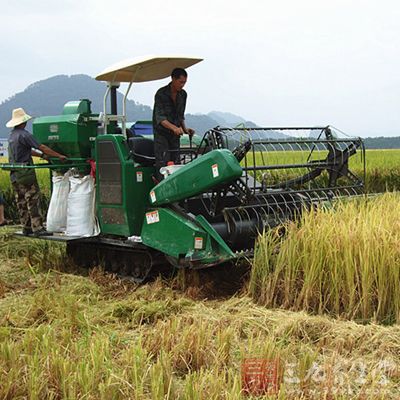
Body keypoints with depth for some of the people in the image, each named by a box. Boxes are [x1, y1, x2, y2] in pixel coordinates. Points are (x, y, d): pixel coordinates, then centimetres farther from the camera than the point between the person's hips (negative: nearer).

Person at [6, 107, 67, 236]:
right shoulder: (23, 134, -14)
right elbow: (41, 147, -15)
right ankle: (37, 228, -12)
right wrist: (59, 156, -10)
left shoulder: (12, 135, 15)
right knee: (33, 200, -9)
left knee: (21, 202, 11)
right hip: (25, 172, -9)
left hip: (14, 174, 9)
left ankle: (26, 228, 16)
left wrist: (42, 155, 18)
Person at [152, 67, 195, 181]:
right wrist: (174, 128, -39)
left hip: (175, 134, 6)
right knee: (163, 164, -12)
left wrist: (185, 128, 1)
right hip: (161, 133, -6)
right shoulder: (161, 94, -14)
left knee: (175, 164, 4)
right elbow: (159, 117, -24)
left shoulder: (183, 94, 6)